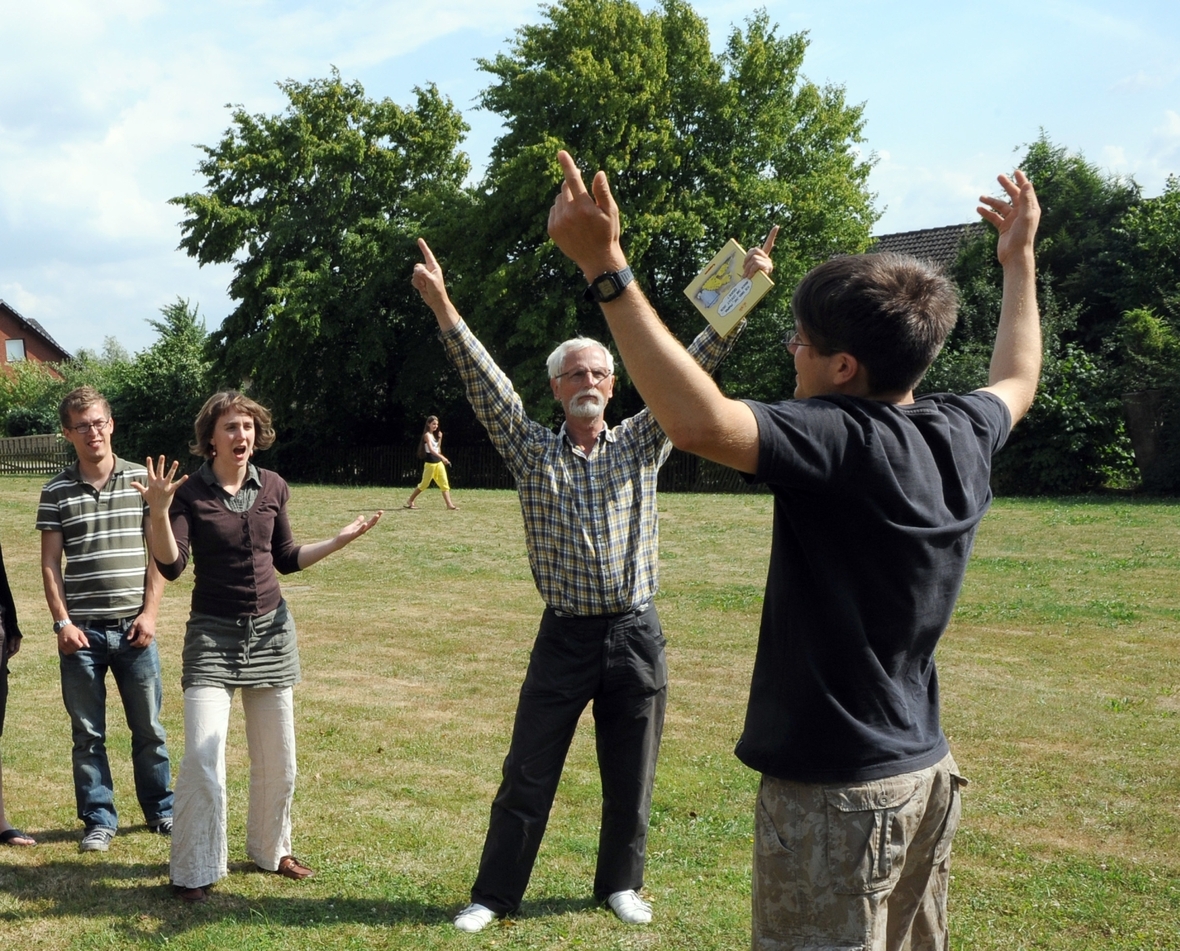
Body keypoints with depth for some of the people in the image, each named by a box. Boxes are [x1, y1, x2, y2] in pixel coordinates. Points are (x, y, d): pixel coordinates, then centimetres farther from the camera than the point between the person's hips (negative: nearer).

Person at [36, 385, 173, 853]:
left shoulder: (141, 480, 1)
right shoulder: (56, 491, 2)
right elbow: (50, 564, 2)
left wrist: (148, 614, -4)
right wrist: (62, 623, -6)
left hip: (133, 628, 0)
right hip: (81, 632, 0)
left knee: (148, 727, 8)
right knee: (87, 734, 7)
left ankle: (161, 809, 23)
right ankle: (99, 820, 18)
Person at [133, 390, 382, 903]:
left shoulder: (272, 487, 2)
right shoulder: (190, 492, -9)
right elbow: (171, 567, -19)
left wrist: (340, 540, 4)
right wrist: (159, 511, -32)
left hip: (271, 630, 4)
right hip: (214, 633, -4)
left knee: (277, 759, 11)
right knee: (201, 757, -13)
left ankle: (271, 849, 32)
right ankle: (195, 873, 1)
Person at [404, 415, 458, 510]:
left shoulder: (436, 435, 13)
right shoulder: (427, 435, -12)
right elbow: (431, 449, -27)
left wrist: (440, 438, 9)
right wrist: (442, 458, -36)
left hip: (439, 462, 7)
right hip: (430, 463, -7)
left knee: (445, 483, 0)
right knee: (424, 484, -1)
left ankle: (449, 504, -3)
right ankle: (409, 502, 12)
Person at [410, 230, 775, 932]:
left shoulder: (641, 445, 4)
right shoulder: (533, 449, 3)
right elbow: (485, 381, -8)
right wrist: (442, 307, -19)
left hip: (636, 635, 1)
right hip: (565, 637, -1)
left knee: (631, 778, 12)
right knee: (528, 775, 5)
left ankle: (621, 884, 30)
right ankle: (496, 894, 17)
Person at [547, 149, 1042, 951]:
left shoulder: (844, 442, -23)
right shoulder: (963, 435, 2)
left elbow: (698, 420, -37)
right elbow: (1018, 379, 25)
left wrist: (605, 265, -35)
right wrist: (1020, 258, 37)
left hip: (836, 792, -8)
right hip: (925, 775, 8)